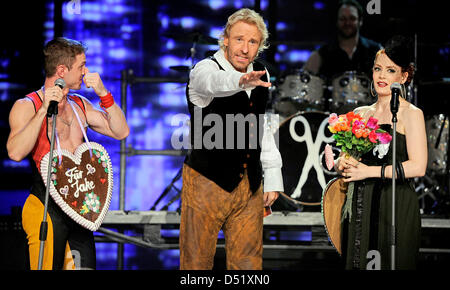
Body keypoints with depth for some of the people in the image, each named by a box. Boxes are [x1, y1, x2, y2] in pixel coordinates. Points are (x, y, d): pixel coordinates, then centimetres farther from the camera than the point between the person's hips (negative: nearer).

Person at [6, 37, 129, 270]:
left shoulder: (80, 105, 15)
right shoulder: (27, 106, -6)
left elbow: (120, 132, 11)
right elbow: (15, 152, -22)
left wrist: (103, 94, 1)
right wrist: (44, 110, -24)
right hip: (45, 207, -7)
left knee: (84, 265, 4)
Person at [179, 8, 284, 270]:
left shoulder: (260, 74, 8)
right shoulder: (205, 69, -12)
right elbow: (213, 82, -39)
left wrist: (273, 177, 14)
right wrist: (240, 80, -62)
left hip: (250, 187, 6)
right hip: (207, 182, -5)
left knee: (248, 262, 6)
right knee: (197, 261, -1)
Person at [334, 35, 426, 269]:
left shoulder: (411, 114, -3)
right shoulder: (360, 114, 14)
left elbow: (418, 167, -13)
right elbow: (343, 159, 19)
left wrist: (370, 171, -13)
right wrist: (342, 164, -5)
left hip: (396, 207, -5)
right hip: (359, 206, 6)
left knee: (391, 265, -8)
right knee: (358, 263, 4)